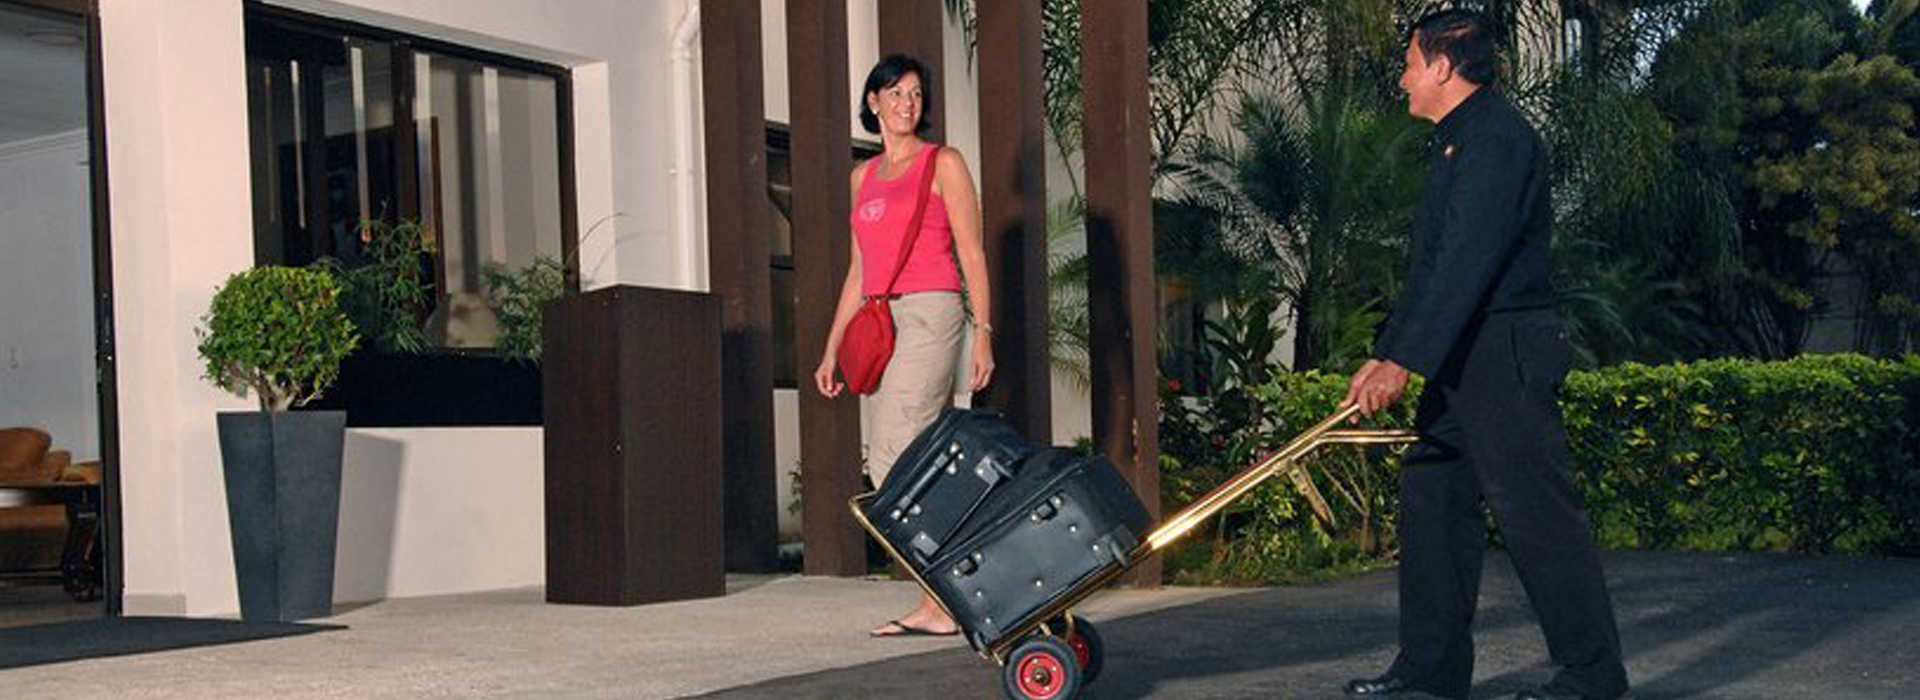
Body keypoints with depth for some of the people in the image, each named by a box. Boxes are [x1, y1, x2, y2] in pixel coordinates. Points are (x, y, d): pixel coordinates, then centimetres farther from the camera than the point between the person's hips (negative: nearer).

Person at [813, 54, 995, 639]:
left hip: (929, 314, -6)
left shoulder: (943, 163, 3)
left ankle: (939, 602, -14)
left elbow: (972, 254, -1)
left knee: (892, 455, -17)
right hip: (879, 325, 6)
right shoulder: (863, 177, 19)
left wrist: (983, 332, -11)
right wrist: (832, 348, 18)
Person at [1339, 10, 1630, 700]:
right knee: (1430, 499, 10)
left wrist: (1405, 361, -24)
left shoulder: (1498, 140, -13)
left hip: (1507, 355, -11)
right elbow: (1430, 270, 23)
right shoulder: (1459, 145, 20)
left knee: (1536, 512, -6)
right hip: (1463, 362, 11)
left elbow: (1465, 265, -21)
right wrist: (1384, 353, 21)